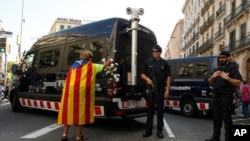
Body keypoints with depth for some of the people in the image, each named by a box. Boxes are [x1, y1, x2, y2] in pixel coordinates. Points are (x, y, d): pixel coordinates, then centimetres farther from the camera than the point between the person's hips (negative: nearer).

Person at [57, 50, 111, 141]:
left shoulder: (74, 65, 20)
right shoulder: (91, 66, 8)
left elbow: (68, 79, 17)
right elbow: (104, 66, 21)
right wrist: (109, 61, 36)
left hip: (70, 90, 5)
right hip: (82, 90, -5)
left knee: (69, 111, 14)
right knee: (81, 111, 4)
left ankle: (65, 134, 13)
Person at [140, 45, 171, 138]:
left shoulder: (164, 63, 6)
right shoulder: (148, 61, 5)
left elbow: (168, 77, 6)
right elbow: (142, 74, 9)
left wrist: (167, 90, -2)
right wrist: (147, 79, -13)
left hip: (161, 88, 0)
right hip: (150, 87, 0)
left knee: (160, 109, 5)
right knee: (150, 108, 6)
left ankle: (159, 130, 13)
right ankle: (148, 129, 13)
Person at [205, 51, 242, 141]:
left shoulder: (232, 68, -2)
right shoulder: (216, 69, 18)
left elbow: (238, 83, -11)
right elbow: (210, 83, 21)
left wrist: (227, 77, -19)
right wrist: (212, 77, 1)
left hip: (226, 97, -7)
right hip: (216, 97, 7)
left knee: (227, 119, -5)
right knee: (216, 118, 11)